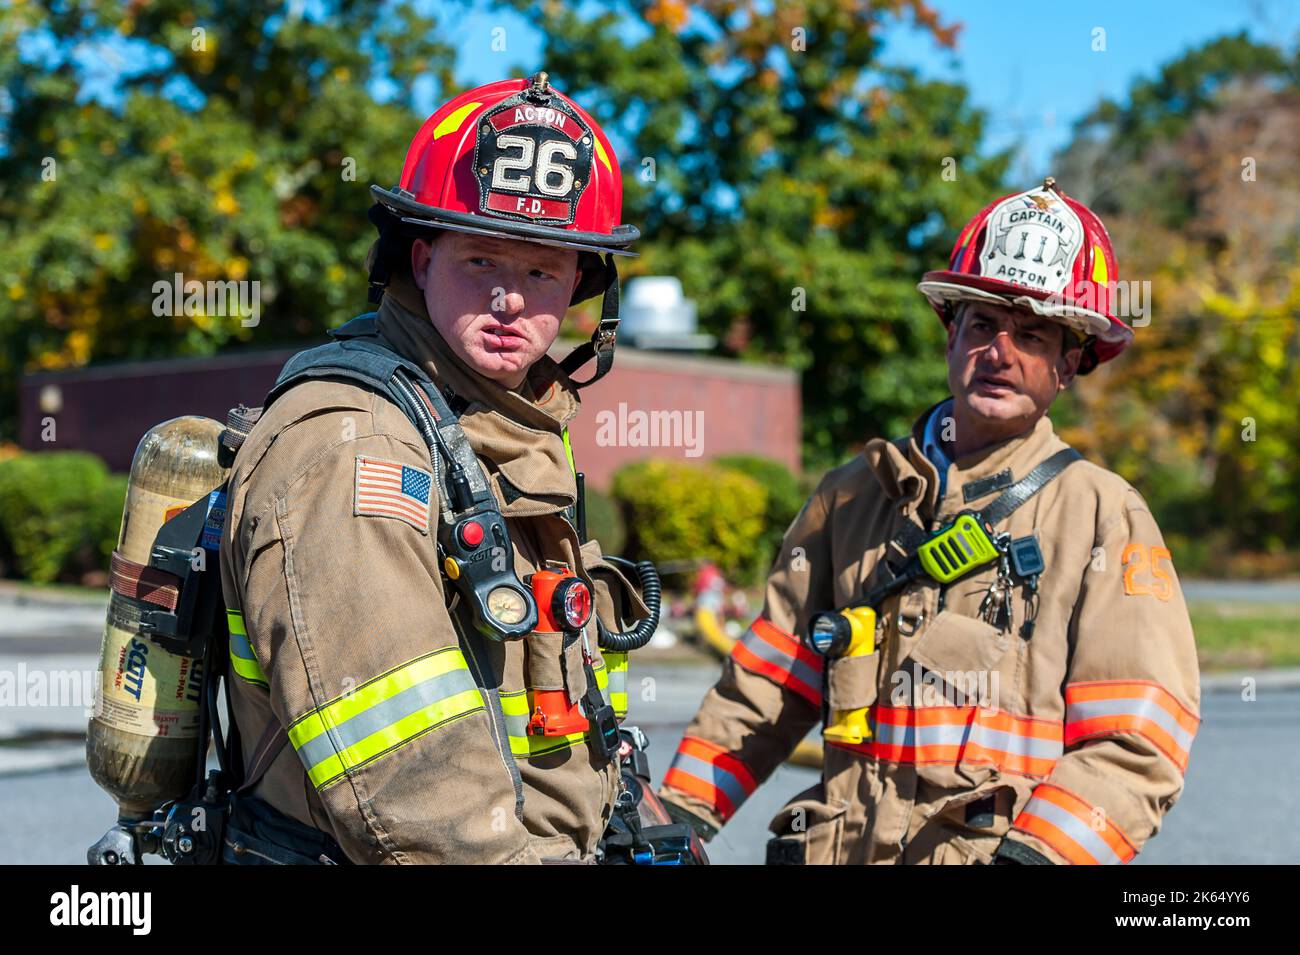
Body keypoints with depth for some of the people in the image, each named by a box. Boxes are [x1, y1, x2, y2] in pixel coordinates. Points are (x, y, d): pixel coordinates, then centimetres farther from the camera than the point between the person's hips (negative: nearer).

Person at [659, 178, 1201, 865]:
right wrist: (680, 813, 11)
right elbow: (764, 688, 17)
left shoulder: (1103, 516, 3)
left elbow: (1137, 743, -5)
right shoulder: (853, 494, 14)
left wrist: (1033, 852, -16)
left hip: (996, 848, -2)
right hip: (842, 848, 3)